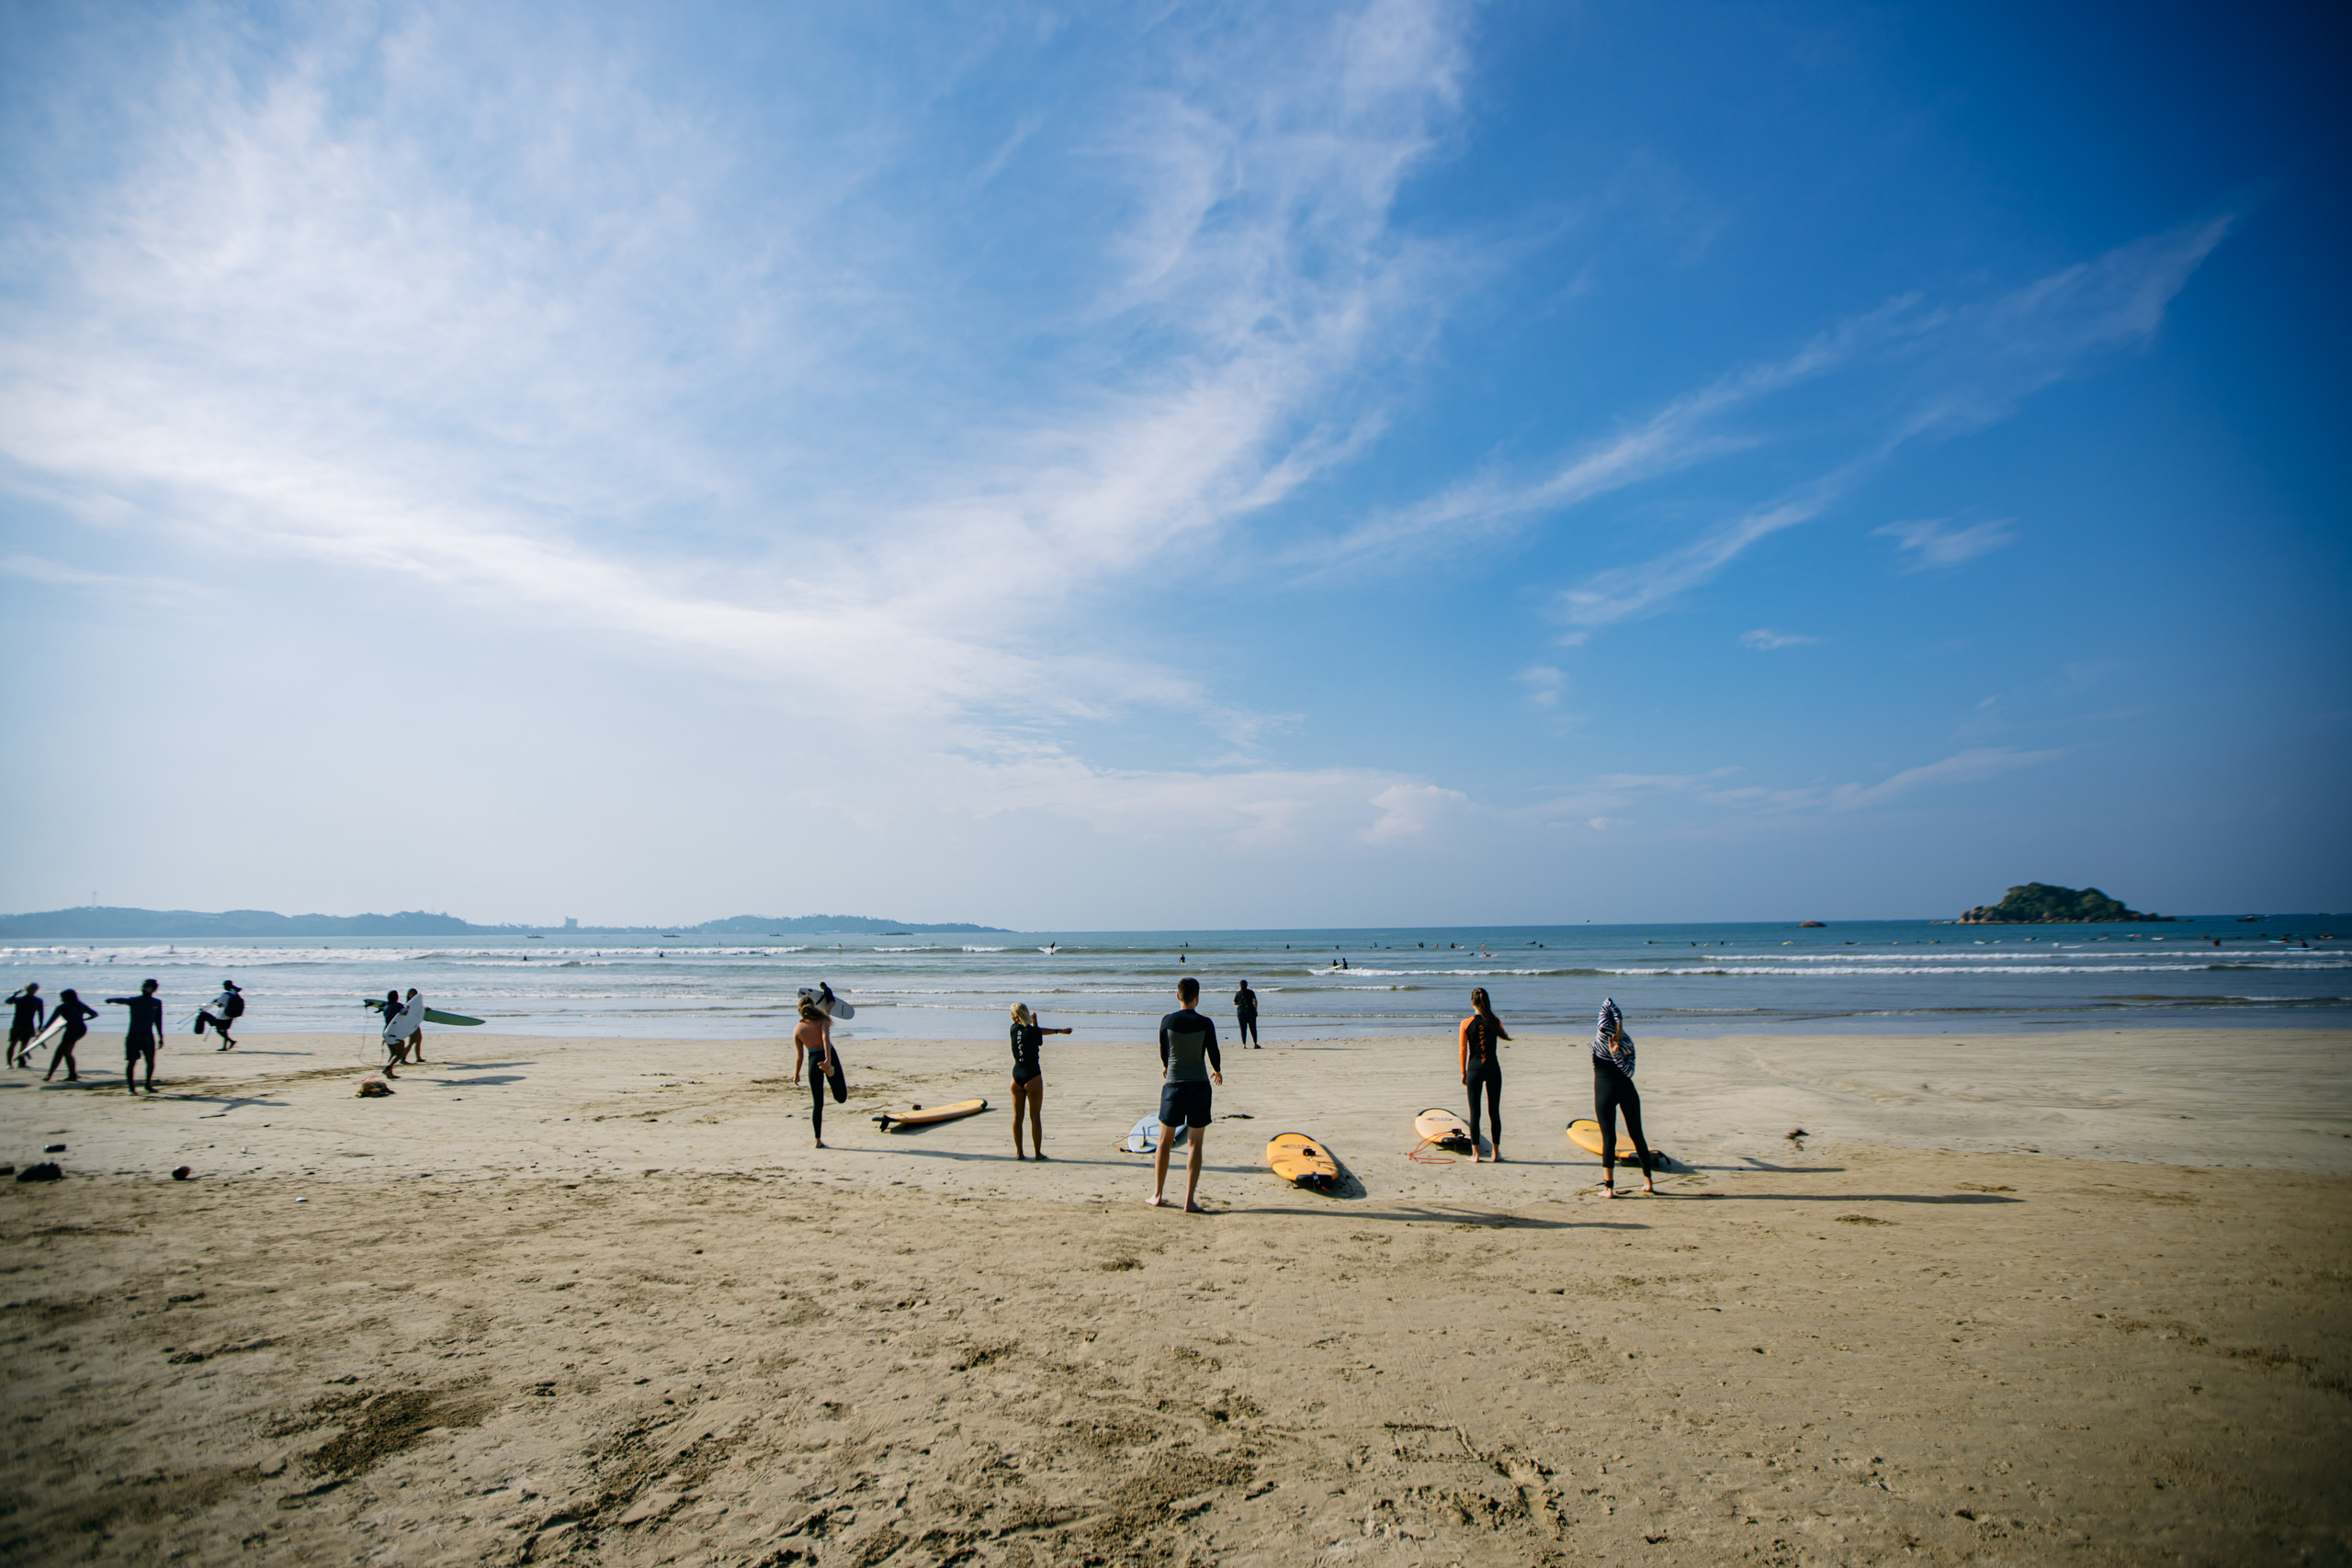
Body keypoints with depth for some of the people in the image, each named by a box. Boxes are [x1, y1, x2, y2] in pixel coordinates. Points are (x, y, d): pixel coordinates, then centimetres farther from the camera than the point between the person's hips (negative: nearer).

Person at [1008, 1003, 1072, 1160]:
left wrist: (1058, 1031, 14)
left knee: (1017, 1116, 11)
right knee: (1035, 1116, 4)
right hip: (1032, 1077, -4)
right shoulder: (1033, 1031, -14)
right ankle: (1038, 1153, 8)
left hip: (1016, 1076, 4)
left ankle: (1019, 1152, 15)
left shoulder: (1014, 1029, 1)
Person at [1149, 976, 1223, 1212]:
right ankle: (1189, 1201, 3)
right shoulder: (1205, 1023, -8)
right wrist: (1217, 1071, 23)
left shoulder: (1167, 1021, -5)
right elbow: (1214, 1054, 0)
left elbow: (1164, 1052, 8)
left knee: (1164, 1141, 15)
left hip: (1173, 1085, 1)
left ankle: (1157, 1195, 21)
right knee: (1196, 1144, 6)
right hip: (1199, 1086, -1)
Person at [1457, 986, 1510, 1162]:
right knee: (1494, 1111, 11)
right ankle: (1496, 1152, 15)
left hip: (1474, 1070, -1)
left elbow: (1463, 1050, -3)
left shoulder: (1466, 1024, -8)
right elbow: (1504, 1036, 18)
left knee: (1474, 1113, 5)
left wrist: (1463, 1073, 6)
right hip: (1493, 1069, 1)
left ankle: (1475, 1153, 8)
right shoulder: (1496, 1022, -3)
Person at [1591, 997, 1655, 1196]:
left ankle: (1609, 1186, 0)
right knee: (1637, 1135, 16)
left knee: (1608, 1138, 0)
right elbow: (1629, 1071, -4)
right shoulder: (1628, 1043, 4)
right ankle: (1648, 1182, 22)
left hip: (1604, 1089, -4)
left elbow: (1608, 1002, -5)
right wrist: (1617, 1055, -9)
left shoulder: (1603, 1033, -6)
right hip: (1626, 1088, 4)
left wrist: (1618, 1028, -8)